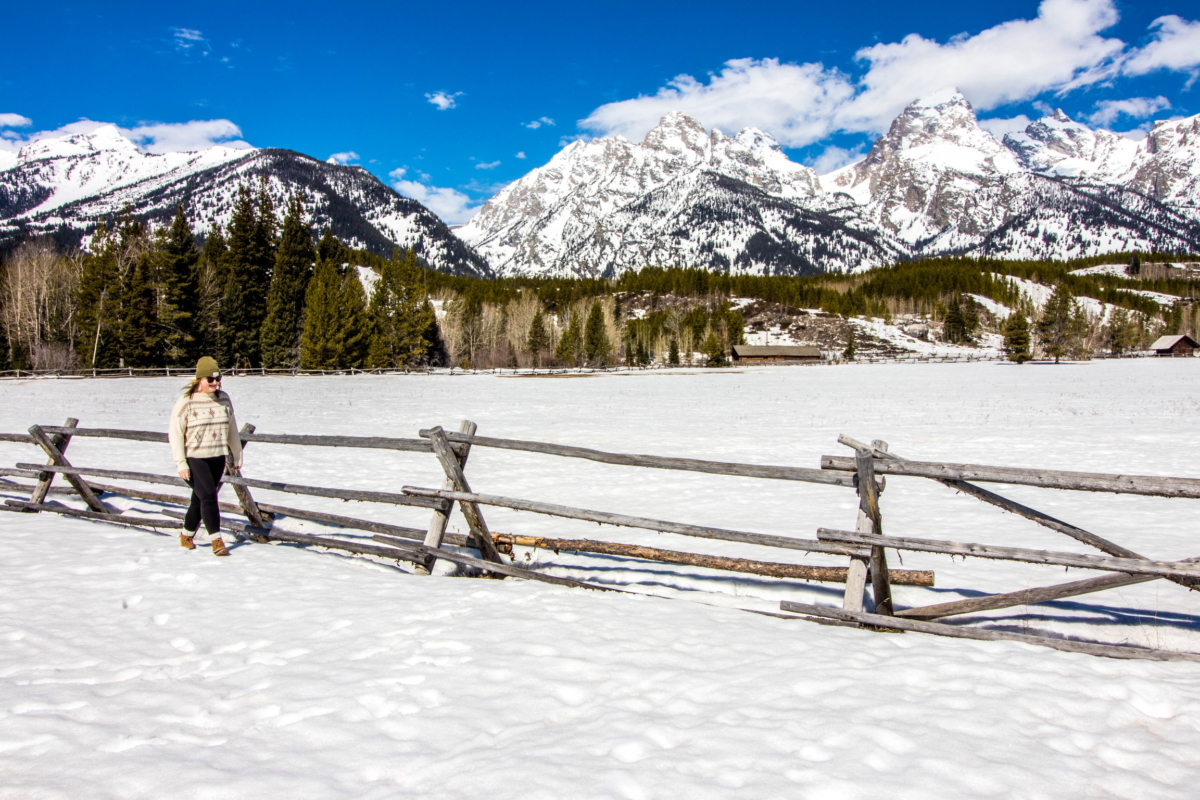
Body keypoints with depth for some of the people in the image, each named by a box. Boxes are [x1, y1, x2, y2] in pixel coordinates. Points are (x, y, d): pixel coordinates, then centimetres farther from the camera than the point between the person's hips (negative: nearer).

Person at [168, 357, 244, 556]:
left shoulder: (224, 399, 5)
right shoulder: (186, 402, -9)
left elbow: (232, 430, 14)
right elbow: (175, 433, -7)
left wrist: (237, 456, 18)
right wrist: (181, 463, -12)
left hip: (218, 459, 5)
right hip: (195, 459, -5)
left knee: (200, 498, 14)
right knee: (208, 496, -14)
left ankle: (187, 535, 31)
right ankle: (216, 540, -10)